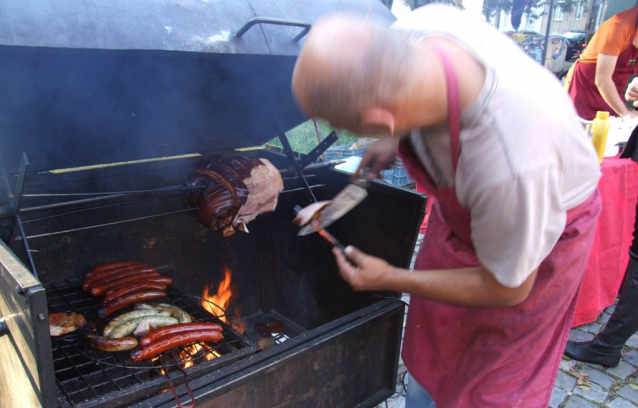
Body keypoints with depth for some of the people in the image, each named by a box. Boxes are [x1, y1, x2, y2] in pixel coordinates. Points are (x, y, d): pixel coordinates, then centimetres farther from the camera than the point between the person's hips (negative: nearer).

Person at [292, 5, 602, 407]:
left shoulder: (510, 169, -45)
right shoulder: (418, 26, -29)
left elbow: (505, 290, -24)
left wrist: (392, 280, -16)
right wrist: (394, 139, -7)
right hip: (460, 208, 6)